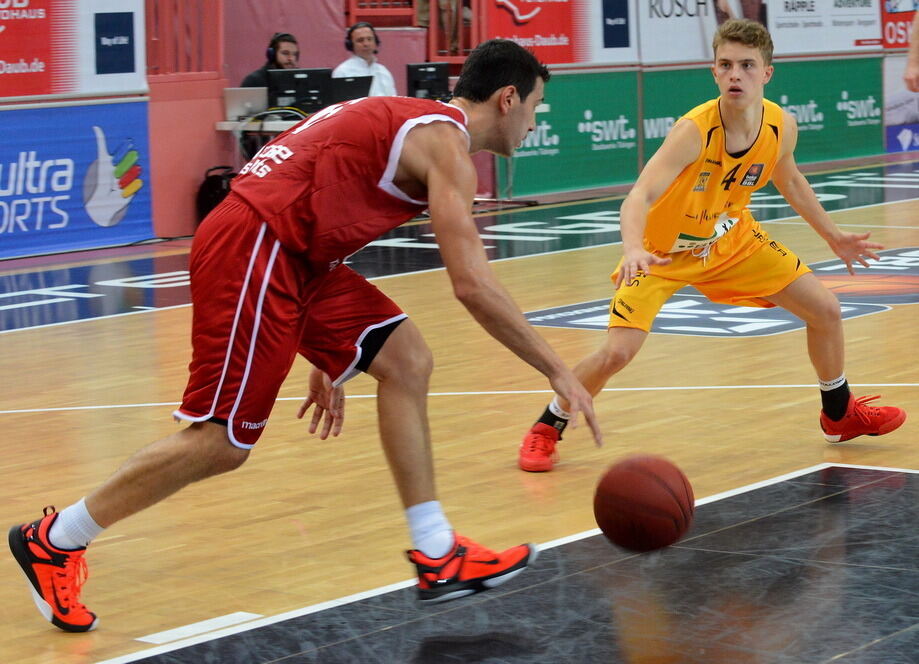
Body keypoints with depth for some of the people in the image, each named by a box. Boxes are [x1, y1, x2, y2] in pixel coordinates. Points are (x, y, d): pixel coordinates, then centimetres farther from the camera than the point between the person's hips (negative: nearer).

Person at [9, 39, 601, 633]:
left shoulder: (411, 122, 22)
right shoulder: (445, 143, -8)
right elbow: (473, 285, -17)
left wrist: (331, 357, 28)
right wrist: (558, 371, -11)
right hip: (251, 252, -10)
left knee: (406, 362, 6)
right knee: (222, 442, -5)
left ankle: (438, 558, 9)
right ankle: (51, 541, 10)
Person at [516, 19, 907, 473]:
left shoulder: (782, 127, -16)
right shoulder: (693, 131, -34)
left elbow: (789, 181, 8)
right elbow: (641, 196, -45)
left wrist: (833, 237, 15)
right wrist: (633, 250, -65)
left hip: (732, 241, 5)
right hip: (662, 251, -5)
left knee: (825, 309, 4)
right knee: (617, 352, -19)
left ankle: (839, 414, 30)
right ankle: (546, 428, 6)